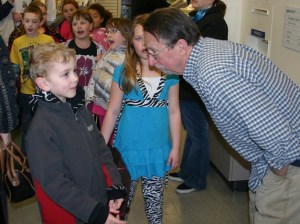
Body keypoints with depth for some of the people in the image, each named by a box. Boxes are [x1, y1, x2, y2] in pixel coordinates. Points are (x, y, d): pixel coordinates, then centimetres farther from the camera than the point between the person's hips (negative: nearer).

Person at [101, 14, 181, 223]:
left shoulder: (170, 73, -3)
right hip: (128, 148, -1)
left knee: (154, 200, 18)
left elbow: (174, 112, 2)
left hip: (158, 149, 1)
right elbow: (112, 112, -2)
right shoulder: (123, 72, -7)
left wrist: (176, 147, 1)